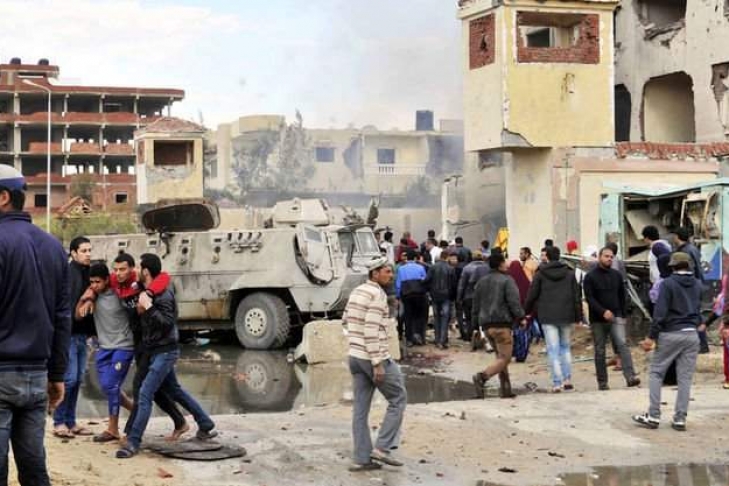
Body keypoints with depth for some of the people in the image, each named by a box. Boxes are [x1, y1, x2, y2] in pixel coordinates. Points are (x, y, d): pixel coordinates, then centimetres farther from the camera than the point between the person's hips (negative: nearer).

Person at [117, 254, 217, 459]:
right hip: (157, 351, 10)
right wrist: (140, 310, -1)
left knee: (145, 394, -13)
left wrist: (148, 308, -29)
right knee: (174, 390, 19)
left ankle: (133, 442, -12)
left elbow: (167, 323, -24)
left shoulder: (163, 295, -19)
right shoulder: (147, 292, 7)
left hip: (165, 351, -10)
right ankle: (206, 426, 30)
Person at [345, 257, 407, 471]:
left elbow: (347, 319, 20)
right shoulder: (377, 295, -15)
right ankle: (382, 447, 1)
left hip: (355, 356, 9)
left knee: (360, 409, 8)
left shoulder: (356, 292, 13)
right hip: (374, 357, -9)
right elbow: (371, 330, -22)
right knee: (398, 398, 5)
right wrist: (378, 363, -21)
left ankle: (361, 458, 10)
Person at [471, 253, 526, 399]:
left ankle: (505, 389, 11)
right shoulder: (506, 280, -6)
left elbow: (476, 305, 17)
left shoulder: (481, 282, 15)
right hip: (502, 323, -8)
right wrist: (521, 317, -3)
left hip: (486, 324, 8)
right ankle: (482, 377, -28)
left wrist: (476, 322, 24)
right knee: (504, 357, -7)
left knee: (500, 356, 16)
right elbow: (513, 302, -13)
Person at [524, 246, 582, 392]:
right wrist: (578, 317, 6)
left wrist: (526, 312, 15)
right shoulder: (570, 274, 4)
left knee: (553, 350, -3)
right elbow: (577, 296, 3)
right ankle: (567, 379, 11)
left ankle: (557, 383, -9)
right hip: (566, 316, 2)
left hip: (548, 317, -2)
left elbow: (532, 295, 1)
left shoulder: (540, 274, -2)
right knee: (565, 347, 17)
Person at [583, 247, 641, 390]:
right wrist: (603, 312, -23)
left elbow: (622, 296, 16)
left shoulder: (616, 275, 10)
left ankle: (631, 377, -25)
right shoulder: (590, 276, -2)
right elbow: (589, 298, -11)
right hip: (598, 319, -1)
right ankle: (602, 382, 13)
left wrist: (622, 315, 11)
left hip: (616, 317, 1)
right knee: (600, 351, 5)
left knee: (622, 344, -17)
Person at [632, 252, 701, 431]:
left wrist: (652, 336, -11)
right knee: (685, 378, 6)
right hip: (691, 335, 5)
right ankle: (680, 418, 5)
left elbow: (660, 312, -13)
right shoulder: (697, 285, 8)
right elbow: (698, 310, 17)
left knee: (656, 373, 5)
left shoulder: (668, 283, -8)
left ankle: (654, 416, 0)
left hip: (671, 334, -4)